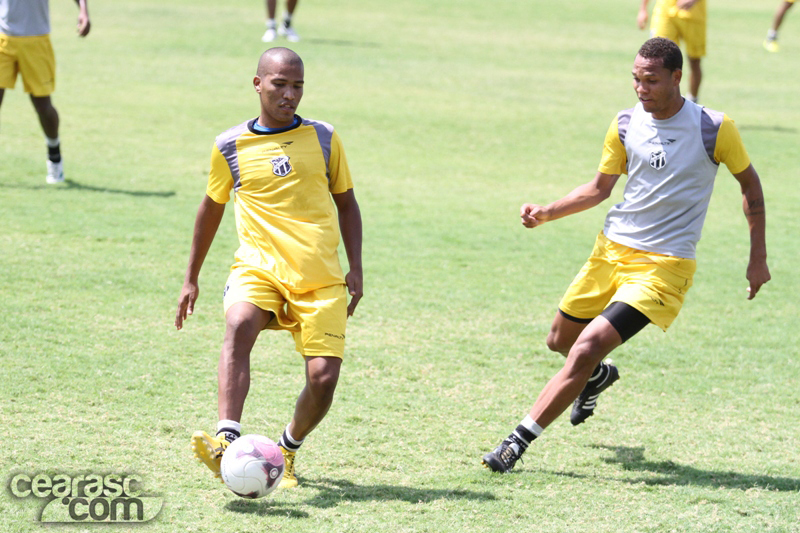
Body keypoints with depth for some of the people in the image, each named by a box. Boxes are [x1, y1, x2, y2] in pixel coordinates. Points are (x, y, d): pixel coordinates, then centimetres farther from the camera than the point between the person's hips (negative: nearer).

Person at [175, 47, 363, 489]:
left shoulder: (323, 138, 7)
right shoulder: (231, 146, 5)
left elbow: (346, 203, 17)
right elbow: (212, 208, 19)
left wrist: (355, 268, 6)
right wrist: (190, 278, 21)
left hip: (321, 278, 1)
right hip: (259, 268, -1)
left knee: (323, 379, -11)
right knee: (238, 325, -34)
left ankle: (288, 449, 20)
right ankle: (227, 442, -45)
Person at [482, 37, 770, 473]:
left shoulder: (714, 129, -11)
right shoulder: (626, 124, 1)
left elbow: (749, 182, 4)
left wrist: (758, 258, 5)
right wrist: (546, 213, -2)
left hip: (663, 265, -6)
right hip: (611, 250, 6)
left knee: (587, 349, -20)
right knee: (560, 340, 16)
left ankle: (519, 441, -14)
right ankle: (600, 376, 52)